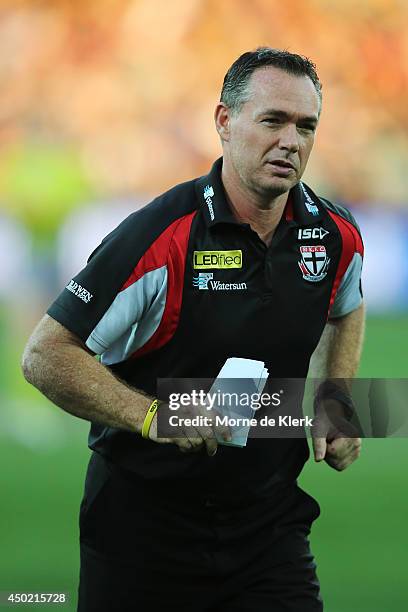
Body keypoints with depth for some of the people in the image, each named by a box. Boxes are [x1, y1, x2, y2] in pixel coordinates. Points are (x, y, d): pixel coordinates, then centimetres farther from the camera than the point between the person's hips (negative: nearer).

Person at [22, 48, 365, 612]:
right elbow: (45, 356, -18)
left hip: (270, 520, 4)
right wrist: (153, 416, -27)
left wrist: (337, 404, 9)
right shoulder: (162, 238, -20)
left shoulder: (336, 235, -1)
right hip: (145, 520, -4)